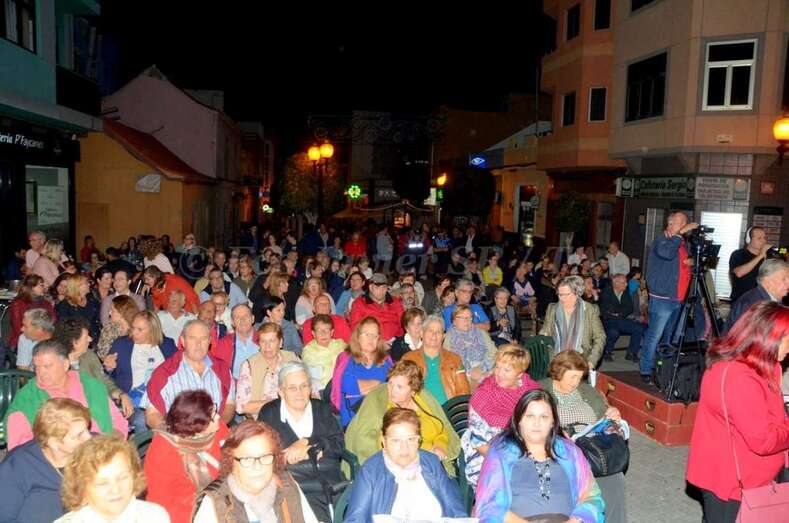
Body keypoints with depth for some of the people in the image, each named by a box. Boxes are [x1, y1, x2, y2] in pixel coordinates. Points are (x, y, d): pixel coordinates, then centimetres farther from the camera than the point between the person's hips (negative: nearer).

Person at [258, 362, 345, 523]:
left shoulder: (323, 409, 17)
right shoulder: (268, 414, 10)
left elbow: (339, 445, 7)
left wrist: (307, 443, -7)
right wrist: (316, 452, -3)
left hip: (334, 486, 3)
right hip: (296, 490, -3)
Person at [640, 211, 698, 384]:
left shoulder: (682, 242, 18)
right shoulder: (662, 240, -7)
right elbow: (666, 252, -29)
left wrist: (691, 262, 6)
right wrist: (680, 233, -22)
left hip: (677, 299, 8)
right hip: (662, 298, -8)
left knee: (669, 337, 13)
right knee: (654, 336, -7)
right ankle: (646, 370, 0)